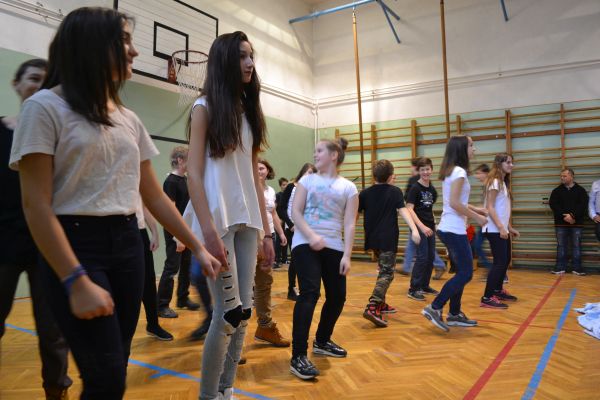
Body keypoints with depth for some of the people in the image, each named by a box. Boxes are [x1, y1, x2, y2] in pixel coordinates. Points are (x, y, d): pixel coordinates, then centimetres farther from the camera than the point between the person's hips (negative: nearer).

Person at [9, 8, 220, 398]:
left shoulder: (129, 119, 12)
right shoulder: (46, 107, -7)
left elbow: (155, 196, 13)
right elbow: (36, 205, -13)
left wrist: (198, 247, 10)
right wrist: (77, 281, -20)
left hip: (127, 244, 6)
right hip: (77, 245, -6)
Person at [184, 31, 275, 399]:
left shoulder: (248, 111, 17)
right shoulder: (206, 108, 0)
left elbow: (254, 177, 14)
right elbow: (194, 174, -8)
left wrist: (265, 229, 10)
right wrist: (209, 230, -18)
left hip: (247, 222, 6)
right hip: (218, 222, -6)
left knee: (243, 312, 6)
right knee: (229, 313, -5)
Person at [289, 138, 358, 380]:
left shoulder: (348, 188, 7)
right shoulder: (307, 180, 8)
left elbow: (349, 224, 1)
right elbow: (295, 212, -1)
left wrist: (347, 255, -8)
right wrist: (311, 236, -17)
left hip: (334, 247, 3)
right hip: (305, 244, -3)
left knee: (337, 296, 7)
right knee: (309, 293, -17)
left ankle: (322, 342, 32)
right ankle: (298, 356, -12)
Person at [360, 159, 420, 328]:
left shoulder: (365, 193, 7)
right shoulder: (395, 191, -4)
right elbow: (403, 210, -18)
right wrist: (414, 229, -27)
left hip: (373, 239, 6)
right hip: (388, 239, -5)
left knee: (383, 270, 23)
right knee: (387, 274, -6)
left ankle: (381, 304, 30)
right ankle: (372, 307, -23)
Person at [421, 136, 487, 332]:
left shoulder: (451, 171, 14)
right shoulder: (459, 172, -15)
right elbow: (454, 203, -22)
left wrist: (474, 209, 16)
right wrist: (476, 217, -13)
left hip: (448, 228, 10)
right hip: (454, 230, -10)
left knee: (461, 271, 15)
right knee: (466, 273, -4)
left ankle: (454, 314, 22)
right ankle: (434, 308, -2)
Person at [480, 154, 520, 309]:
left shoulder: (504, 182, 17)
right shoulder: (495, 182, -12)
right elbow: (489, 207, -18)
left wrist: (509, 227, 18)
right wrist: (501, 228, -24)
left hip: (502, 229, 10)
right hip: (495, 230, -10)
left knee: (505, 260, 16)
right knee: (500, 262, -11)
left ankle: (498, 290, 30)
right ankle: (487, 298, -7)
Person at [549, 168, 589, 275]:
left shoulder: (581, 190, 5)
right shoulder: (557, 190, 7)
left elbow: (583, 205, -7)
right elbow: (553, 204, -5)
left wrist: (572, 215, -20)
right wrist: (564, 216, -15)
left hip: (576, 223, -1)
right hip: (561, 223, 1)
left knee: (576, 245, 3)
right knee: (561, 245, 4)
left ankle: (577, 268, 9)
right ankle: (560, 267, 9)